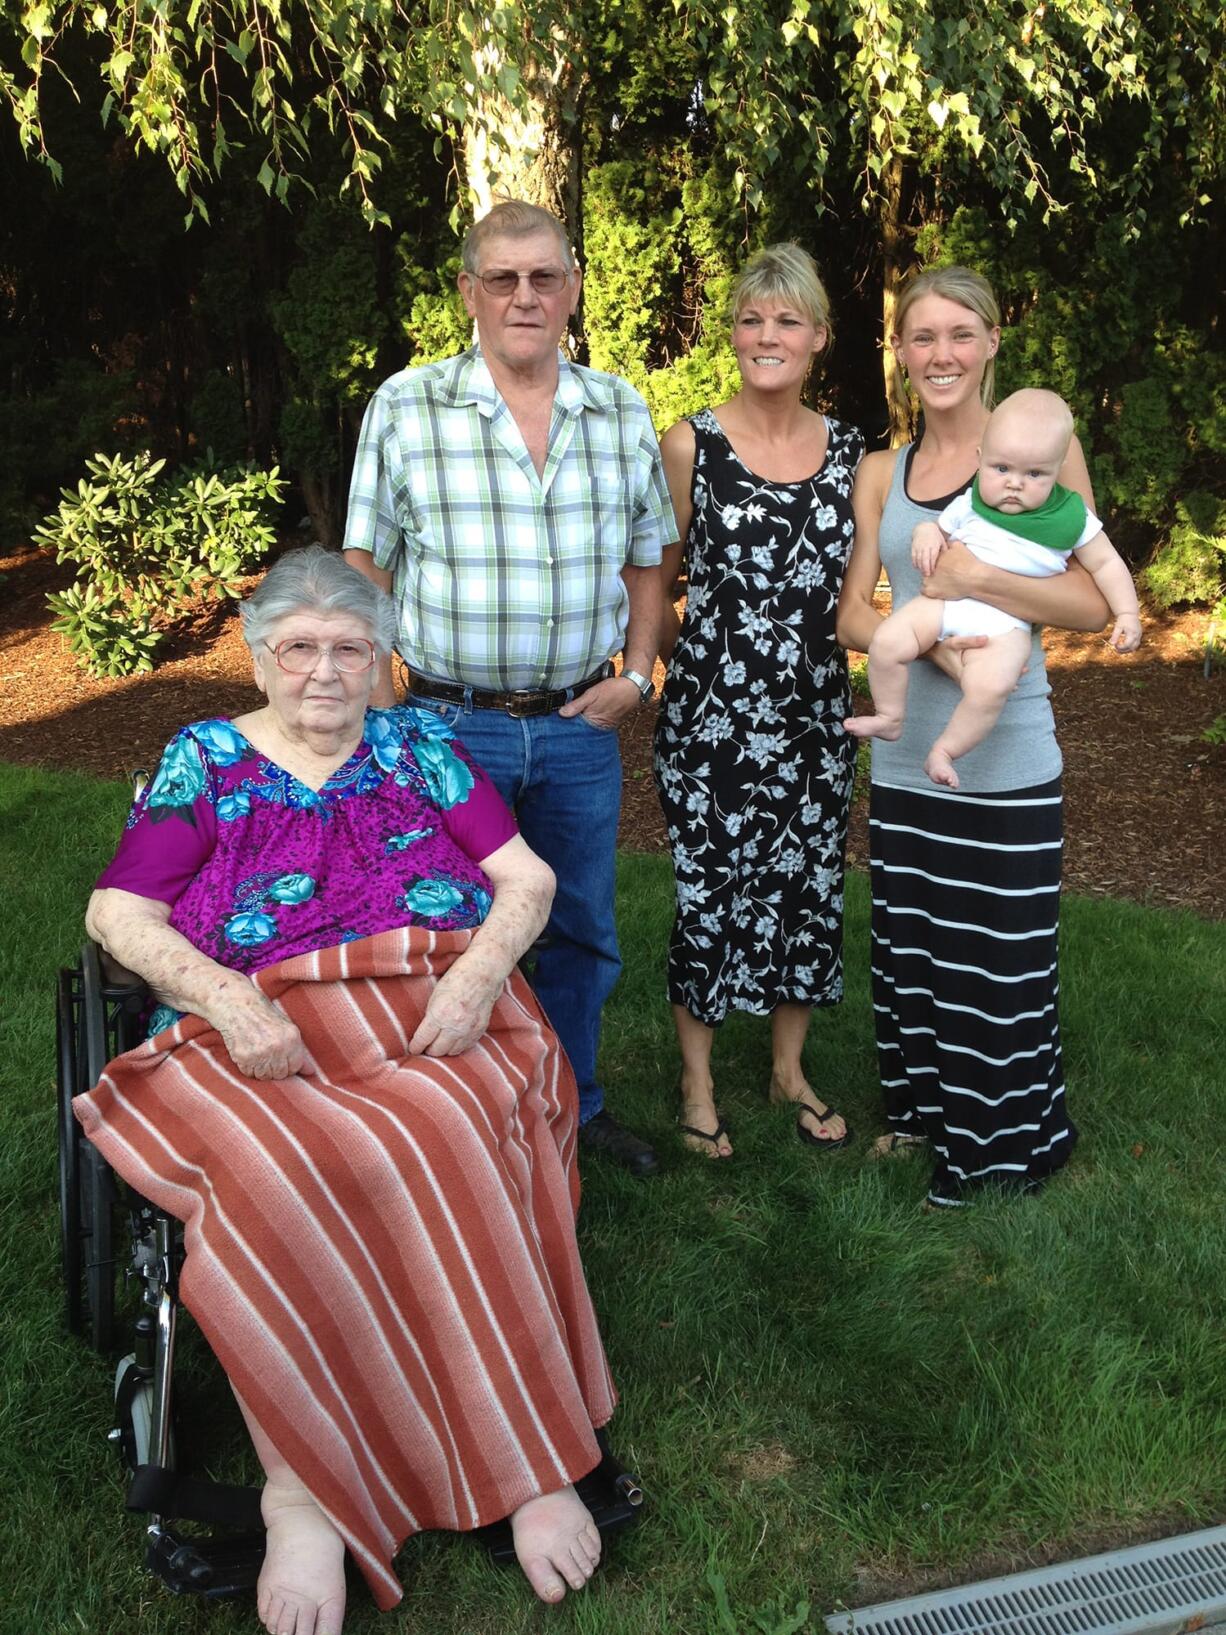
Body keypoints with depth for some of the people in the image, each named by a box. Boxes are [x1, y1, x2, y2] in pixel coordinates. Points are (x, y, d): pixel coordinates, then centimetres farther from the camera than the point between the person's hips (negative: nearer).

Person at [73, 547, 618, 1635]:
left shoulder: (420, 747, 15)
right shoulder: (204, 761, 13)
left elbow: (527, 876, 10)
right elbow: (119, 915, 4)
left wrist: (479, 973, -11)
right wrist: (227, 1001, -14)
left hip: (432, 1021, 1)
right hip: (259, 1038, 0)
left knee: (453, 1146, -33)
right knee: (273, 1179, -34)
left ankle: (531, 1462, -25)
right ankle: (301, 1490, -23)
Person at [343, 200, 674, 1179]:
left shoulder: (622, 412, 4)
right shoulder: (405, 407, -5)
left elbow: (646, 560, 13)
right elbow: (366, 572, -3)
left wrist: (636, 675, 1)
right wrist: (381, 717, -8)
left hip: (580, 727, 3)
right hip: (450, 726, -3)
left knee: (583, 930, 15)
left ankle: (573, 1107, 36)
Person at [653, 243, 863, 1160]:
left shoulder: (848, 451, 6)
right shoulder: (691, 445, -5)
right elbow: (654, 580, 1)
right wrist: (689, 657, -4)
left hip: (816, 711, 4)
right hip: (714, 712, -4)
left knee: (810, 885, 12)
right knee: (709, 889, 4)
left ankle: (790, 1068, 32)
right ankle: (698, 1083, 24)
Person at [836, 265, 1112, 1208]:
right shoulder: (881, 474, 9)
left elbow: (1095, 603, -8)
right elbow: (852, 614, 3)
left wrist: (979, 580, -22)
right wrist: (927, 642, -16)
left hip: (1006, 763, -4)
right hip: (905, 755, 5)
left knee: (1003, 955, 4)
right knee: (911, 946, 15)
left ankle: (1003, 1144, 24)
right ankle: (925, 1111, 35)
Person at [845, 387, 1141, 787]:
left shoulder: (1071, 519, 2)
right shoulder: (970, 504, 7)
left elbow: (1106, 564, 12)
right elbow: (939, 527, 21)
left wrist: (1127, 613, 4)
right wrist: (926, 534, -4)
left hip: (1006, 624, -3)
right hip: (946, 602, 3)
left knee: (989, 686, -31)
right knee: (886, 642, -18)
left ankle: (944, 751, -7)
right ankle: (889, 718, 5)